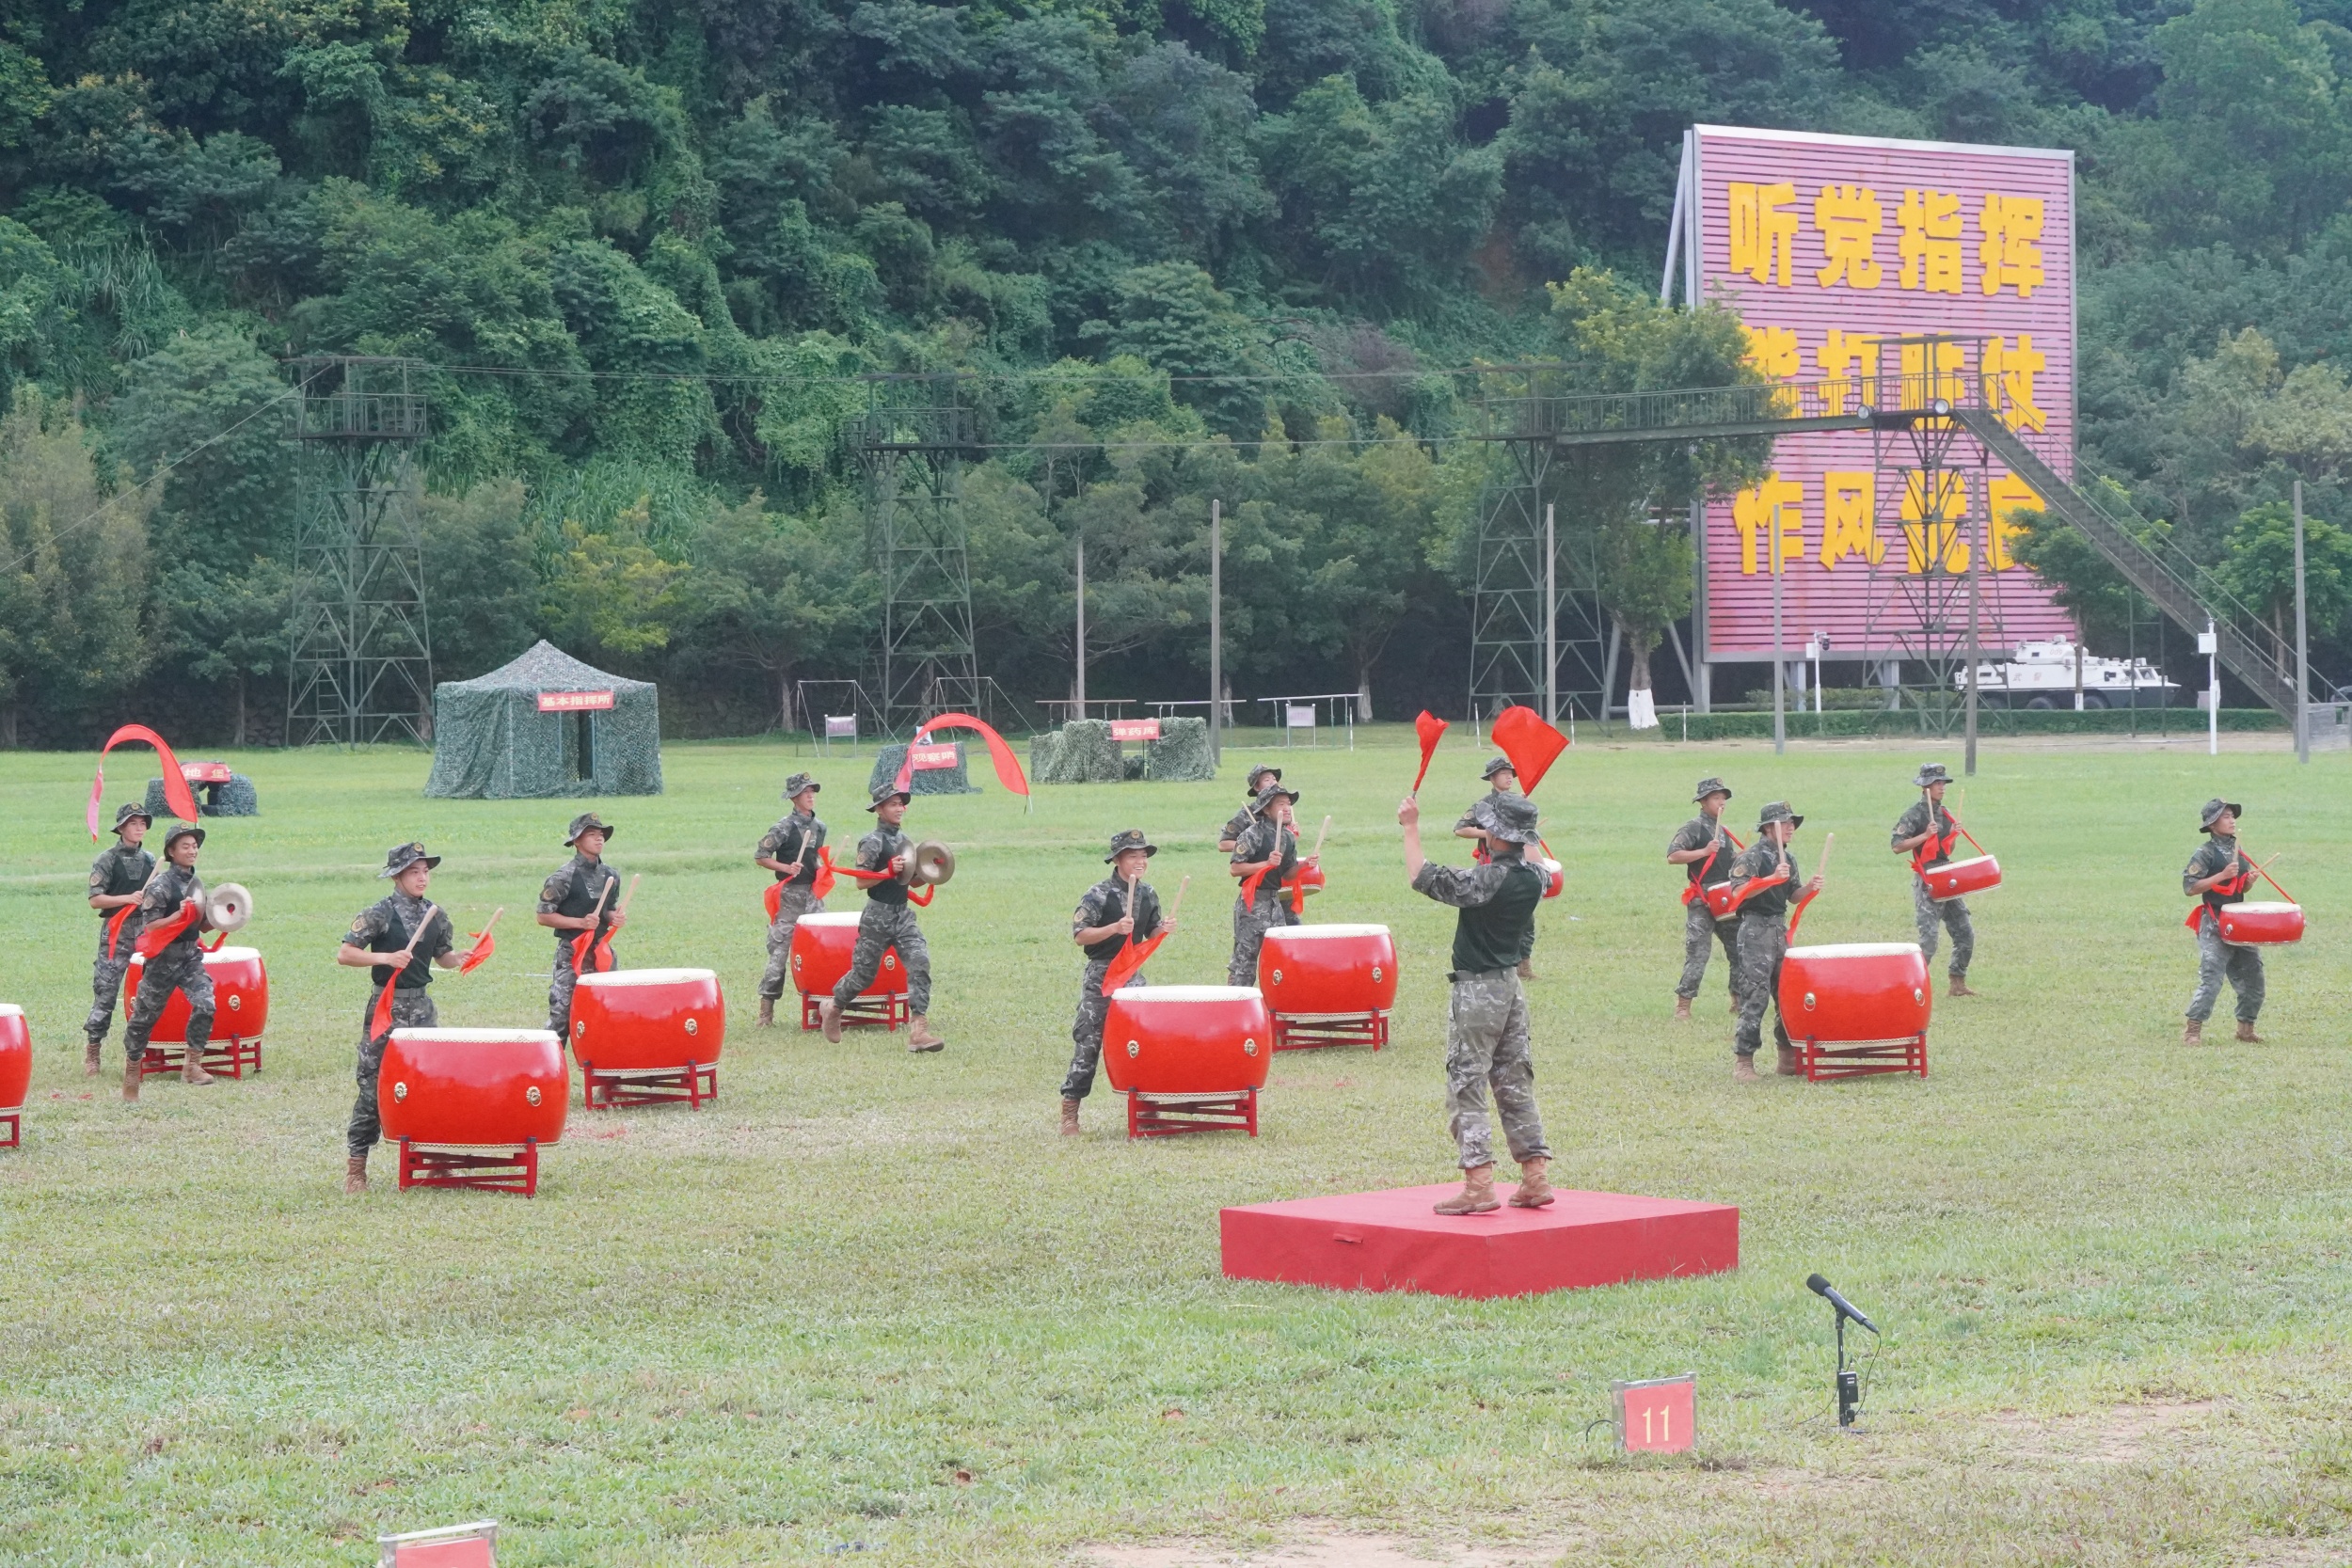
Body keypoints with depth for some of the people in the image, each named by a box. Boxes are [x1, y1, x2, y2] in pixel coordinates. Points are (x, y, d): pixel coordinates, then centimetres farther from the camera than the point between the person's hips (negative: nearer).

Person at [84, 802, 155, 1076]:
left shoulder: (149, 860, 13)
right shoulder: (107, 860, -2)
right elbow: (95, 900, -9)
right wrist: (128, 899, -17)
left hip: (147, 932, 5)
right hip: (116, 933, -5)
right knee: (105, 992, -6)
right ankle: (92, 1051, 0)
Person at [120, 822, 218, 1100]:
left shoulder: (197, 883, 9)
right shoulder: (161, 885, -13)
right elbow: (149, 926, -17)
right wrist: (179, 915, -25)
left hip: (190, 956, 5)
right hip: (163, 959, -5)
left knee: (205, 1004, -17)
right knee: (145, 1015, 8)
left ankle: (192, 1065, -8)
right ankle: (131, 1068, 25)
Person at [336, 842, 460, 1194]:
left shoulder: (435, 915, 7)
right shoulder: (379, 914, -9)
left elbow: (443, 957, 18)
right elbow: (344, 955, -11)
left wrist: (460, 958, -4)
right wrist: (386, 958, -22)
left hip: (421, 1007, 5)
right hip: (385, 1007, -5)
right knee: (374, 1086, -3)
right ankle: (355, 1167, 4)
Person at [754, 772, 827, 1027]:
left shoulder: (819, 827, 11)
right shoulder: (785, 827, -9)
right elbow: (759, 857, -8)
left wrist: (821, 871, 8)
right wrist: (786, 867, -17)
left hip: (813, 893, 6)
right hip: (790, 894, -6)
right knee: (780, 948, -5)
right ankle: (767, 1006, -2)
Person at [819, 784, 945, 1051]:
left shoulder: (903, 840, 13)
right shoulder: (872, 842, -10)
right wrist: (890, 871, -25)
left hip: (903, 914, 6)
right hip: (879, 914, -6)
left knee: (920, 963, -13)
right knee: (864, 972, 5)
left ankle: (918, 1030, -18)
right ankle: (832, 1007, 34)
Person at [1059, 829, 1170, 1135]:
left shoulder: (1148, 894, 7)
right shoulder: (1099, 895, -12)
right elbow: (1079, 935, -15)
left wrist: (1163, 930, -5)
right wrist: (1114, 928, -26)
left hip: (1133, 974, 6)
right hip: (1100, 976, -6)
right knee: (1088, 1041, -5)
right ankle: (1069, 1112, -1)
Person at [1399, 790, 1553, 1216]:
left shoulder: (1486, 879, -21)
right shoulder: (1533, 880, 2)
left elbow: (1423, 878, -23)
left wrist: (1411, 827, -14)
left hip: (1477, 989, -8)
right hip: (1511, 985, 8)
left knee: (1465, 1085, -5)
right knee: (1515, 1083, 13)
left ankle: (1479, 1184, -11)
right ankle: (1535, 1178, 12)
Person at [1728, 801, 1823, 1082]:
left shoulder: (1788, 859, 15)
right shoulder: (1752, 856, -9)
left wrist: (1809, 888, 1)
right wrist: (1772, 878, -25)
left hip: (1780, 929, 8)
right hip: (1756, 930, -8)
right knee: (1755, 996, -11)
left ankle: (1789, 1057, 18)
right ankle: (1743, 1059, -8)